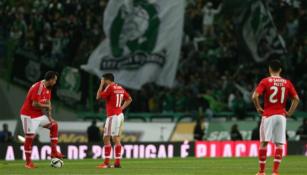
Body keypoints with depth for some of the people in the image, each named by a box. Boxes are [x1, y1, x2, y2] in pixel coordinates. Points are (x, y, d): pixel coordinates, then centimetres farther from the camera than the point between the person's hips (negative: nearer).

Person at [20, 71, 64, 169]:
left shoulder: (48, 88, 6)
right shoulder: (38, 87, -24)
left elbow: (48, 102, 10)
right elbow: (35, 104, -29)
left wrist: (49, 116, 0)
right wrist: (47, 106, -14)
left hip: (39, 115, 9)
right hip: (29, 116, -9)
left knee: (53, 125, 8)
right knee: (29, 137, -6)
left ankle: (53, 152, 9)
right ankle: (28, 162, 2)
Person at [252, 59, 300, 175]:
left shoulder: (265, 81, -3)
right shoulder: (287, 83, 5)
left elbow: (255, 96, -14)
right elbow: (296, 99, 2)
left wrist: (258, 108, 0)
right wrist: (289, 113, 7)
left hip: (268, 115, -2)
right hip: (281, 116, 2)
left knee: (263, 143, 5)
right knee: (279, 144, 4)